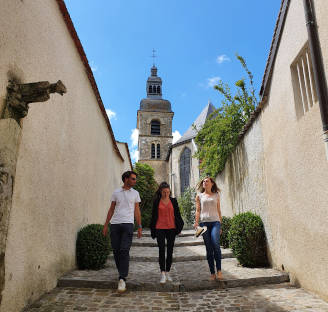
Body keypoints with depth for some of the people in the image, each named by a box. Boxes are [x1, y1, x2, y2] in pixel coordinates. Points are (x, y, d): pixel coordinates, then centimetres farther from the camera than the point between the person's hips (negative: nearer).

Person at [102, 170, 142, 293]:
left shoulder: (135, 193, 10)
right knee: (116, 251, 6)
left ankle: (122, 279, -8)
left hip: (128, 224, -2)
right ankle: (122, 272, 26)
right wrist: (105, 225, 8)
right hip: (115, 224, 2)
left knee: (124, 251, -12)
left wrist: (140, 227, 4)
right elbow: (111, 209, 13)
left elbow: (137, 211, 10)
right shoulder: (116, 192, 10)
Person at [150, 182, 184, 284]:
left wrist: (179, 227, 4)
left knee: (170, 251, 7)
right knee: (161, 250, -5)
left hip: (171, 228, 2)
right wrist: (153, 230, 5)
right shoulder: (156, 202, 2)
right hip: (160, 228, -2)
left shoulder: (173, 201, 6)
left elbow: (177, 215, 10)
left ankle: (167, 272, 20)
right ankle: (162, 274, -1)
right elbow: (154, 216, 6)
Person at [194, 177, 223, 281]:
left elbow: (219, 210, 16)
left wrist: (220, 225, 13)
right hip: (204, 222, 0)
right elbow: (198, 210, 9)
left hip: (215, 222, 0)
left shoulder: (216, 195, 14)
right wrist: (196, 222, -5)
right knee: (209, 248, 1)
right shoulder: (199, 196, 13)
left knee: (216, 244, -20)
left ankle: (219, 270, -8)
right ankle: (212, 273, 9)